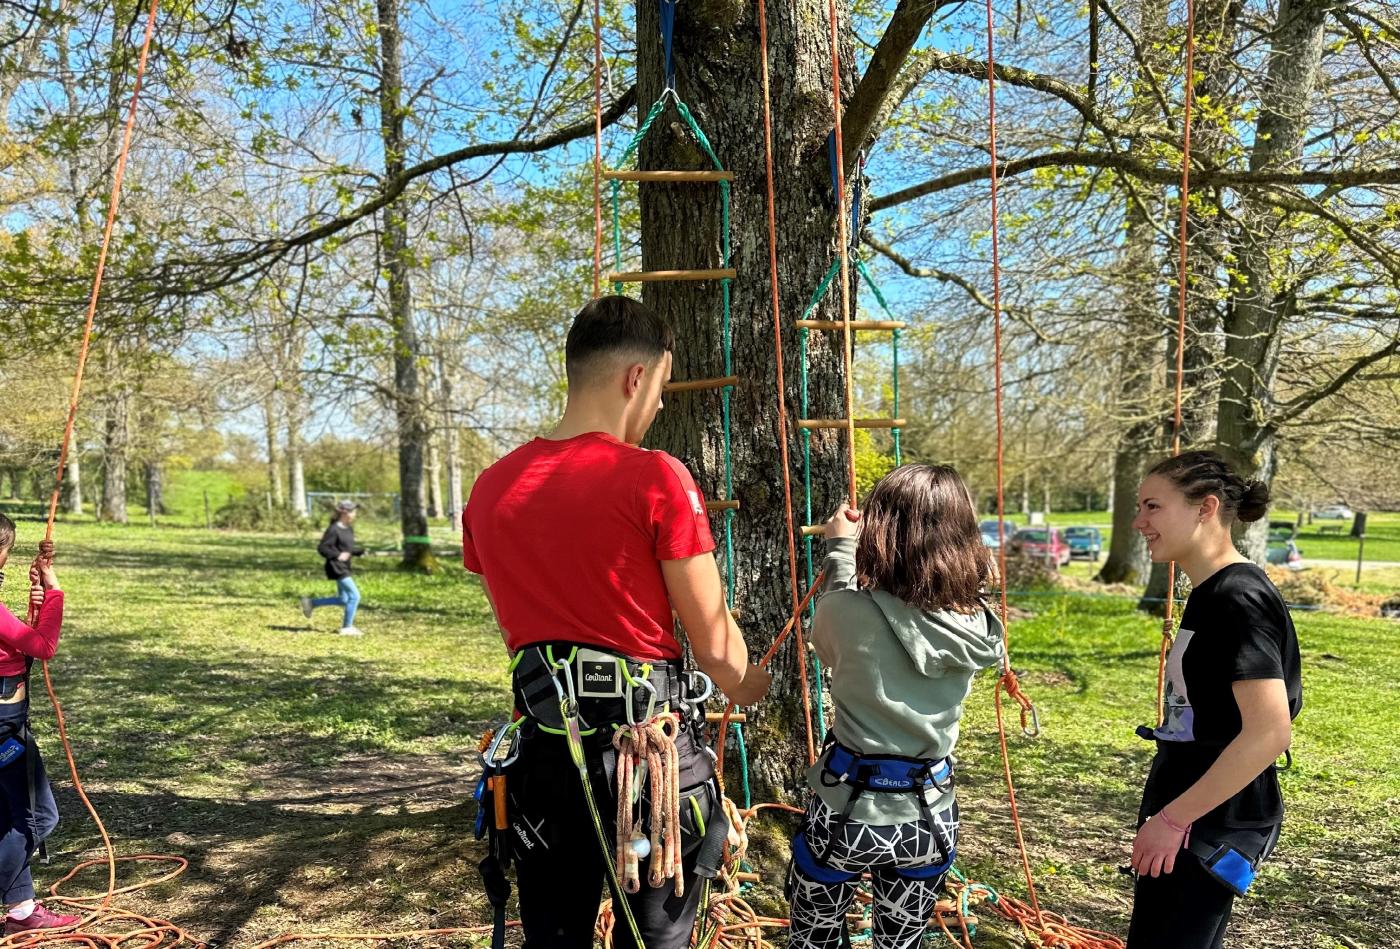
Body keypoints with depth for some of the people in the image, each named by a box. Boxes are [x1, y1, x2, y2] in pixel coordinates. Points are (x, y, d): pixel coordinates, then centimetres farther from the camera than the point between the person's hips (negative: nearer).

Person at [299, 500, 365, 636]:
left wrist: (361, 551, 3)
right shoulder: (334, 530, -15)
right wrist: (337, 555, -28)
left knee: (343, 600, 15)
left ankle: (311, 603, 28)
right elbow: (321, 548, -16)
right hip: (337, 568, -9)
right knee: (354, 596, -10)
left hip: (344, 568, 9)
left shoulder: (349, 529, 11)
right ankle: (347, 627, 1)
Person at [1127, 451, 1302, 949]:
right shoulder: (1210, 593, 9)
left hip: (1212, 826, -9)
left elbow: (1270, 731, -26)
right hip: (1189, 815, 9)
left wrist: (1173, 818, -21)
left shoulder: (1240, 599, -20)